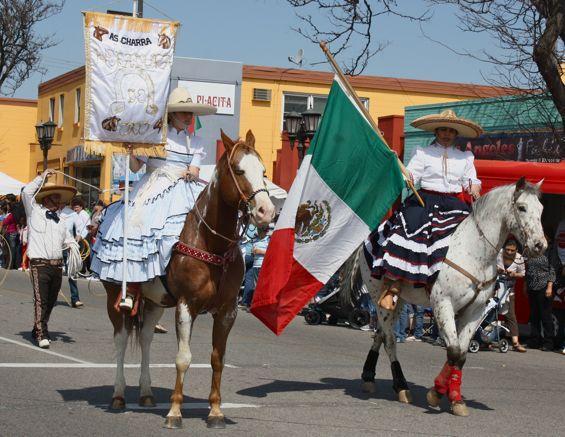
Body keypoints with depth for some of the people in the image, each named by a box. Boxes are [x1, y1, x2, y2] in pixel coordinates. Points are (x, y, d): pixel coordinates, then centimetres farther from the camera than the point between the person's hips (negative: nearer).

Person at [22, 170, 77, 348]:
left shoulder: (60, 221, 21)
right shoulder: (35, 212, 5)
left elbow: (69, 240, 25)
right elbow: (27, 192, -7)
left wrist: (72, 245, 1)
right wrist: (42, 177, 0)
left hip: (57, 265, 6)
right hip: (39, 264, -6)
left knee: (50, 301, 10)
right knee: (40, 300, -12)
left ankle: (38, 330, 24)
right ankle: (42, 335, -14)